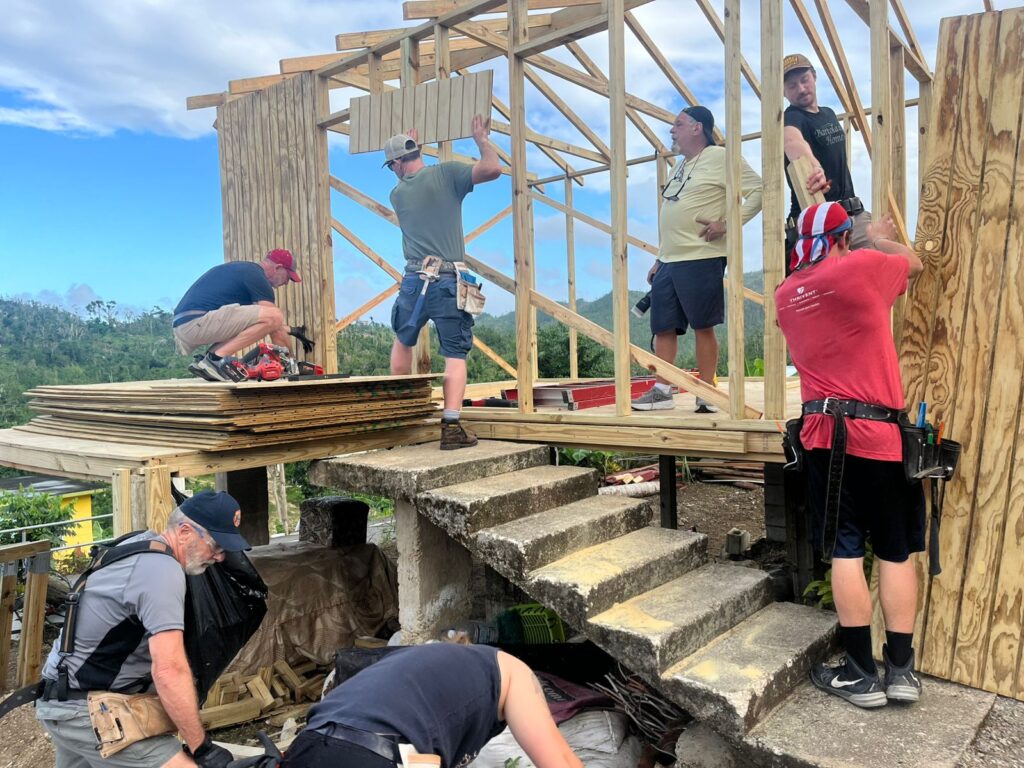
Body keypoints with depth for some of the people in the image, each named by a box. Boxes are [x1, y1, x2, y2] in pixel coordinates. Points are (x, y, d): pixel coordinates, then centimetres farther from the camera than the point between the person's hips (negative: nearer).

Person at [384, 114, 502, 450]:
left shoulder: (397, 193, 10)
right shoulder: (446, 173, -1)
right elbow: (493, 169, -9)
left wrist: (403, 149, 42)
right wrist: (482, 139, 9)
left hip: (414, 280, 3)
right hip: (450, 282, -3)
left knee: (402, 342, 25)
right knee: (455, 355, 0)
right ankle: (451, 427, -9)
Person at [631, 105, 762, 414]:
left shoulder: (719, 157, -3)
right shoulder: (681, 166, 22)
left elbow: (759, 191, -10)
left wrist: (727, 223, -16)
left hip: (701, 260, -8)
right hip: (669, 262, 8)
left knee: (703, 327, -4)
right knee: (663, 328, 6)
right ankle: (662, 391, 12)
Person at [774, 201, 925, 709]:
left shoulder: (785, 294, 9)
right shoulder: (862, 267, -4)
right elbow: (915, 263, 16)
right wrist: (880, 239, 35)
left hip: (823, 435, 3)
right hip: (880, 435, -2)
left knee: (845, 552, 5)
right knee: (896, 553, 9)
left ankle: (861, 675, 10)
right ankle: (901, 669, 16)